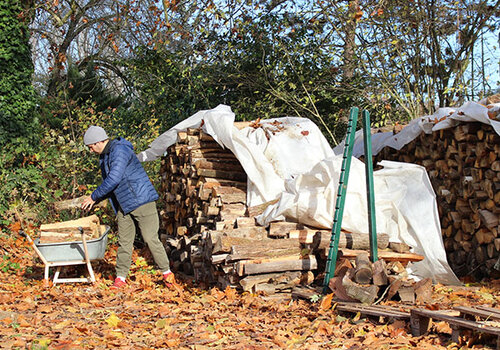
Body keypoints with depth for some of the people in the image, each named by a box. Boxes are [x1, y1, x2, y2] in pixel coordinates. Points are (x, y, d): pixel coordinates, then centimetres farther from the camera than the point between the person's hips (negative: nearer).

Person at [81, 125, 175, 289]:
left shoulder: (119, 150, -17)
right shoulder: (105, 156, 14)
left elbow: (114, 179, -24)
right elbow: (108, 185, 22)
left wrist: (94, 196, -16)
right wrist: (95, 200, 9)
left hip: (141, 200, -9)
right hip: (123, 205, 9)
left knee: (150, 238, -6)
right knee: (124, 241, 6)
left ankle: (167, 273, 6)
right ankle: (120, 277, 9)